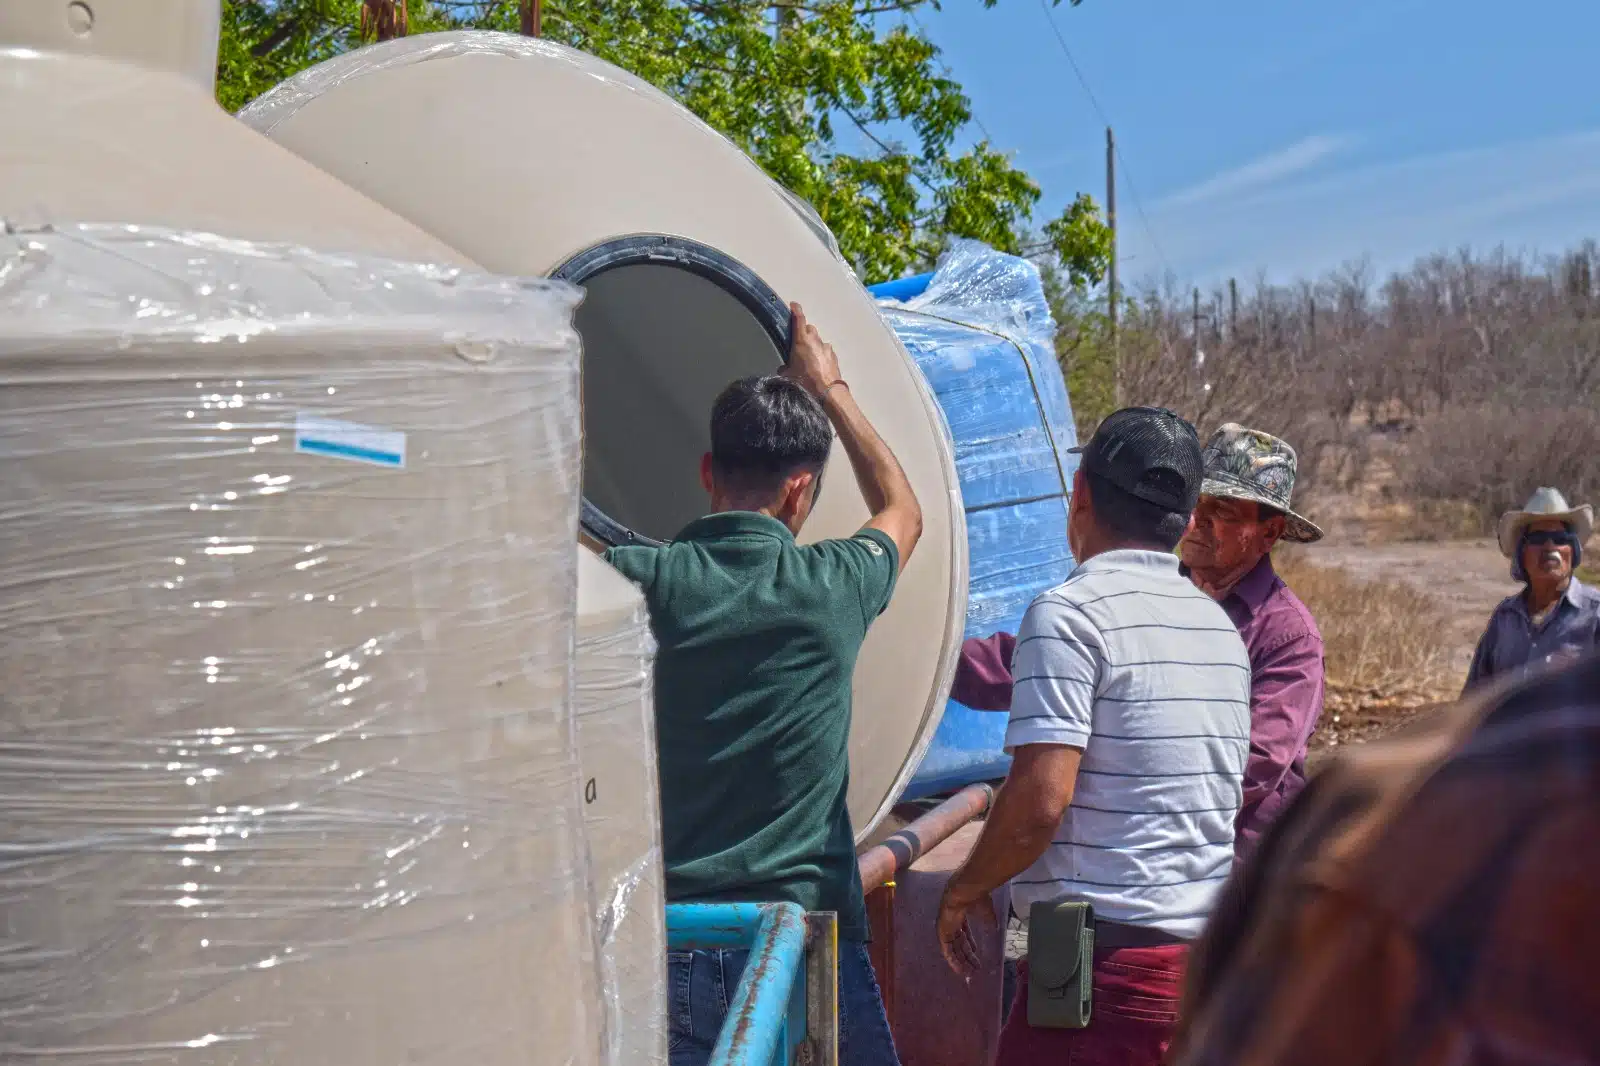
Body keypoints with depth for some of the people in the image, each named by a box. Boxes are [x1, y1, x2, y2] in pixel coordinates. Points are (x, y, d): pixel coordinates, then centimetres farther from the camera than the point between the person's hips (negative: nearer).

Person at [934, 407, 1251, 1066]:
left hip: (1109, 957, -8)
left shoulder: (1070, 614, -11)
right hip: (1210, 955, 8)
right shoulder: (1220, 626, 14)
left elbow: (1040, 801, -19)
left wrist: (964, 890, -2)